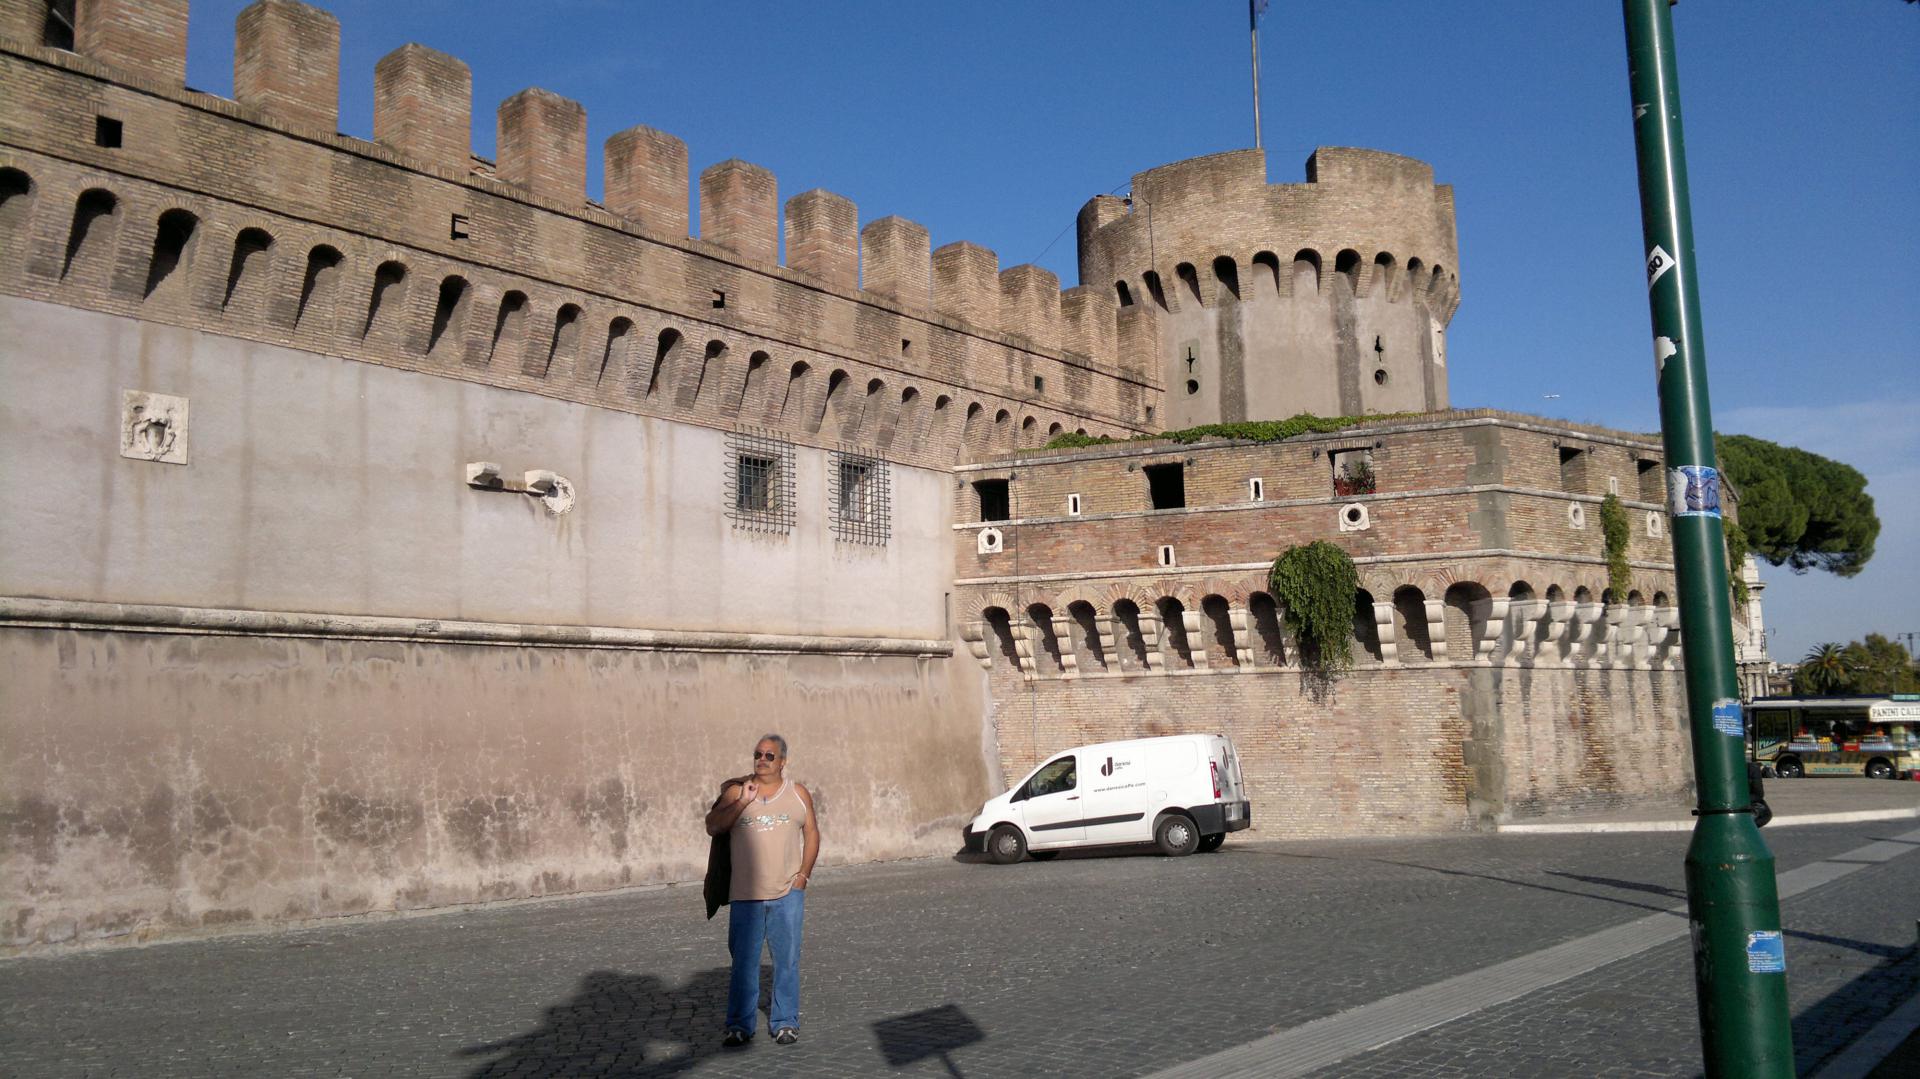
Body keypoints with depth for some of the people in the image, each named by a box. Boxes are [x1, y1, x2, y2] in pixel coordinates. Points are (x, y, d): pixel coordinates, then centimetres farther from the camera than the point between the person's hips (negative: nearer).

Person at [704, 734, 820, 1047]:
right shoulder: (736, 791, 3)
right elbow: (713, 827, -5)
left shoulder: (798, 793, 6)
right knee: (743, 960, 3)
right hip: (746, 895, 0)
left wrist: (803, 874, -1)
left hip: (787, 893, 0)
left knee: (787, 960, 4)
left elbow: (812, 833, 8)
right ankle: (740, 1024, 12)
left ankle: (785, 1021, 15)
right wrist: (742, 802, -15)